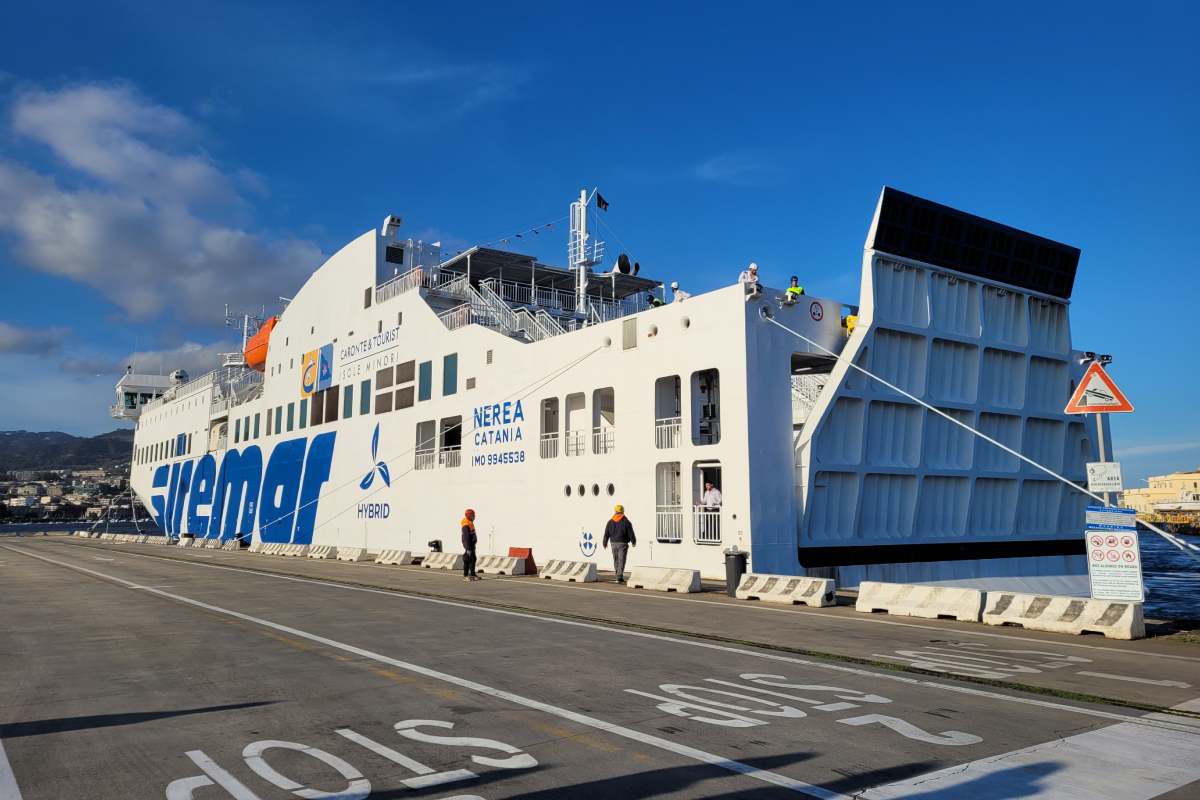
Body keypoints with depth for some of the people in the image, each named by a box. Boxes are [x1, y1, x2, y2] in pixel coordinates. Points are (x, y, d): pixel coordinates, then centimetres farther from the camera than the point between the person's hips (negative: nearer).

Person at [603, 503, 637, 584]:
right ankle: (619, 577, -14)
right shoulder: (626, 522, -7)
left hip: (613, 543, 3)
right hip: (623, 544, -3)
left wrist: (605, 543, 18)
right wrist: (634, 542, 9)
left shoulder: (610, 522, 3)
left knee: (616, 560, 15)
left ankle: (619, 576, 21)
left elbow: (606, 534, 6)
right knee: (621, 560, -5)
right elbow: (631, 533, -5)